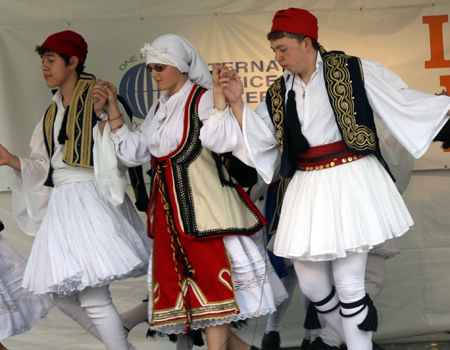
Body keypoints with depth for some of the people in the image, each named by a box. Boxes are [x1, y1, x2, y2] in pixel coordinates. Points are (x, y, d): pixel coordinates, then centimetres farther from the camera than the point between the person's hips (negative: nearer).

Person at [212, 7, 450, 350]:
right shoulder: (279, 93, 11)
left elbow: (404, 101, 0)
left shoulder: (351, 71, -2)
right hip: (307, 189, 6)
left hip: (351, 182, -5)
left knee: (349, 284, -5)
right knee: (311, 283, 9)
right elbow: (260, 138, 5)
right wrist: (236, 102, -5)